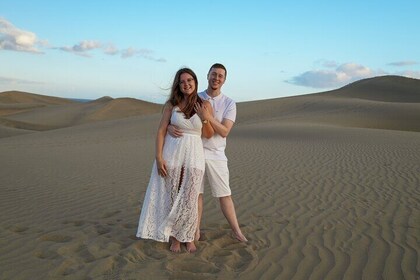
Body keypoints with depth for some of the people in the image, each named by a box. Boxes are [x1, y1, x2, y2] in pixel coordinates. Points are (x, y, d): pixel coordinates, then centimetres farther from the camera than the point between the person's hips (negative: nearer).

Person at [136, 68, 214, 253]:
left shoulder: (205, 105, 2)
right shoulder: (171, 104, 1)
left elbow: (209, 135, 7)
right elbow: (161, 131, -1)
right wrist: (158, 157, -10)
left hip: (194, 156, 0)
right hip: (171, 154, 0)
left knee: (189, 200, 3)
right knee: (171, 198, 6)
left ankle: (189, 237, 22)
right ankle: (174, 237, 22)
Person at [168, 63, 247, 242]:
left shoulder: (229, 104, -2)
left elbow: (224, 132, -13)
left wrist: (208, 117, -29)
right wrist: (170, 127, -28)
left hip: (216, 154, 0)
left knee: (225, 194, 6)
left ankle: (237, 232, 17)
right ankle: (196, 232, 17)